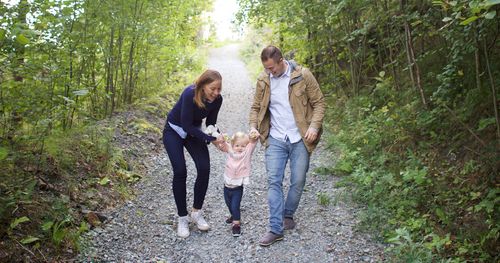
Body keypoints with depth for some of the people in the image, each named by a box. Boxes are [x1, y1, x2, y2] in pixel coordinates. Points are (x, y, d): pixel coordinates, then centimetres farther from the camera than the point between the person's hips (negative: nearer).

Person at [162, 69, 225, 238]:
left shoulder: (217, 99, -18)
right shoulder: (190, 94, -35)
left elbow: (210, 124, -5)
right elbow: (186, 125, -30)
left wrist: (218, 139, -23)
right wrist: (210, 139, -32)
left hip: (194, 132, 5)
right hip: (174, 131, -5)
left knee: (204, 169, -10)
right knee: (180, 172, -14)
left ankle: (196, 213, 7)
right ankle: (182, 218, 1)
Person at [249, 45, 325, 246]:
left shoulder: (303, 75, -7)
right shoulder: (263, 80, 2)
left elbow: (319, 102, -1)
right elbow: (256, 107, 12)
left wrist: (314, 126, -14)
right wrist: (253, 126, -5)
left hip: (300, 139, -2)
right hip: (275, 139, 2)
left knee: (298, 182, 5)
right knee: (274, 182, -4)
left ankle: (288, 215, 31)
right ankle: (276, 229, 1)